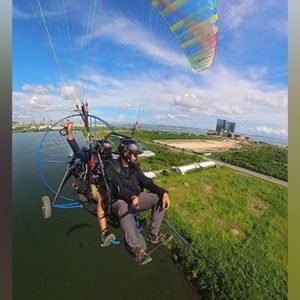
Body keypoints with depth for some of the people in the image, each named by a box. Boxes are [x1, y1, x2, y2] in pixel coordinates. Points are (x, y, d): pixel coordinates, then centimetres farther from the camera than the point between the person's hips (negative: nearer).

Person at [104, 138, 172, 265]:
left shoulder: (134, 167, 5)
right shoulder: (111, 166, -13)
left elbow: (146, 182, -4)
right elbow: (118, 188, -26)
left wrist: (163, 192, -20)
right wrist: (132, 197, -46)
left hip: (135, 198, 6)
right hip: (118, 201, -6)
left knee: (159, 198, -13)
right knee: (124, 207, -41)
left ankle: (153, 235, -5)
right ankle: (136, 246, -26)